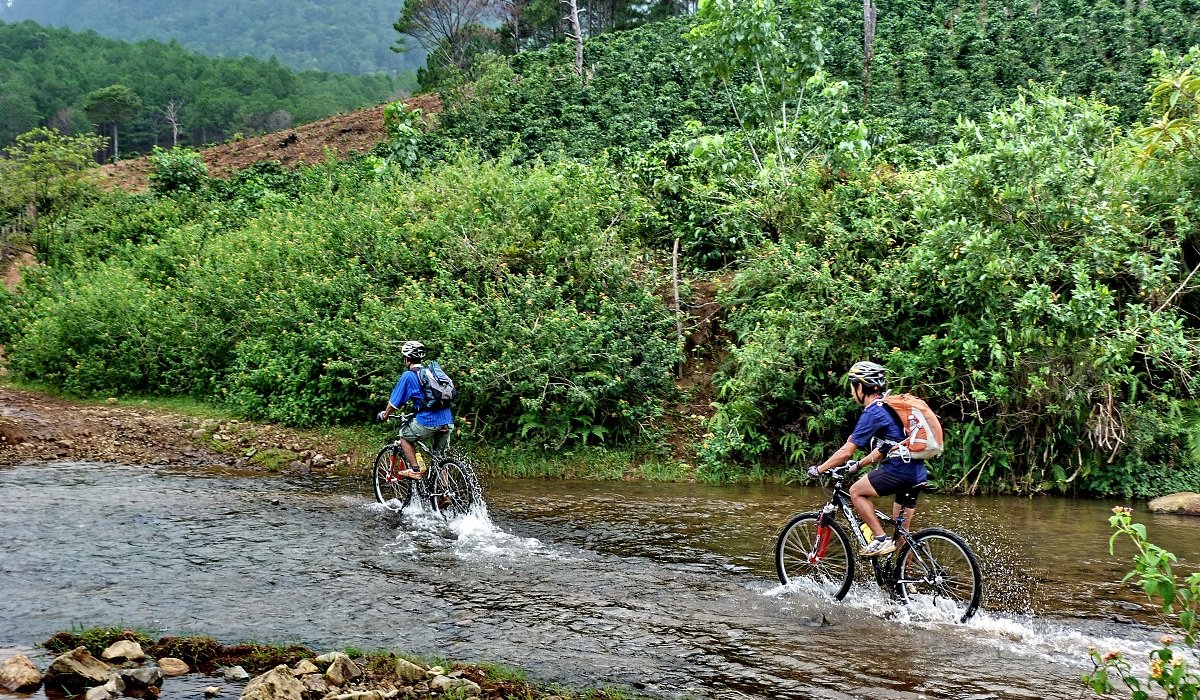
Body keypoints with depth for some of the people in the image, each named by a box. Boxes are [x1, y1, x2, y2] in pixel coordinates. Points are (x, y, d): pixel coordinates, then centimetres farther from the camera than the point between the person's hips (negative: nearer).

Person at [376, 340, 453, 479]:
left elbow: (394, 402, 5)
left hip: (428, 422, -6)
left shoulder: (408, 376, 1)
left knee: (404, 436, 19)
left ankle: (414, 469, 11)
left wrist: (384, 415, 22)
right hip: (447, 421, 6)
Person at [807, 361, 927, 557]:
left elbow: (846, 452, -10)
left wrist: (818, 470, 0)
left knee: (856, 491, 3)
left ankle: (881, 539, -2)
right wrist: (859, 465, 31)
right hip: (917, 474, 9)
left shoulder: (873, 412, -10)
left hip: (899, 471, -9)